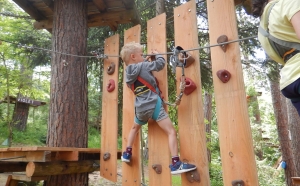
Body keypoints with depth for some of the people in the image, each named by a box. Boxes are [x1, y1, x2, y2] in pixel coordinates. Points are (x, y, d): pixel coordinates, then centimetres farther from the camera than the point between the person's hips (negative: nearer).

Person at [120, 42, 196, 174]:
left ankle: (127, 153, 38)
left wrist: (146, 61, 26)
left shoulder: (128, 73, 12)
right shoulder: (142, 66, -6)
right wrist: (157, 55, 15)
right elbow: (160, 64, -4)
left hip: (140, 108, 7)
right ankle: (176, 164, -13)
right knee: (171, 132, -6)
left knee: (135, 128, 35)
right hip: (154, 105, -6)